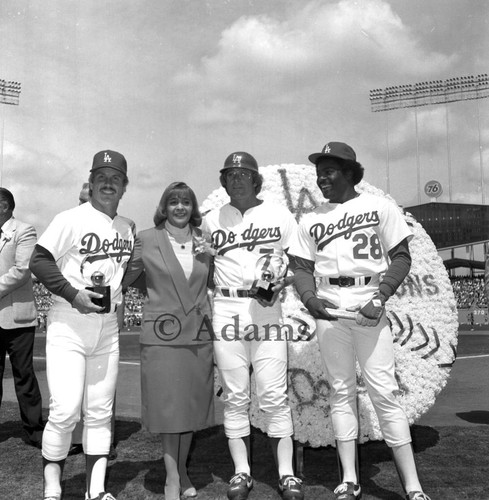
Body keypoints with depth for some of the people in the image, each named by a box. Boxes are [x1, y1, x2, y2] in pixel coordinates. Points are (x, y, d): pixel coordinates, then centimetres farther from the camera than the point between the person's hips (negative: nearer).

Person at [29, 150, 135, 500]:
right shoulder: (71, 219, -7)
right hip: (68, 327, -5)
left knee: (101, 411, 9)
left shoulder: (128, 228, 9)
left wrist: (114, 293, 0)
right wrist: (74, 294, -18)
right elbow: (39, 261, -11)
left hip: (107, 329, 5)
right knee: (65, 410, -7)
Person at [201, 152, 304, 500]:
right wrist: (206, 300, -1)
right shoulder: (212, 220, 10)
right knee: (235, 396, 6)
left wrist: (278, 284, -12)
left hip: (267, 309, -1)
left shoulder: (279, 215, 6)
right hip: (226, 310, 2)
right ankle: (242, 472, 18)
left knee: (275, 395, 0)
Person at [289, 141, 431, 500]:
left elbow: (402, 256, 1)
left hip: (369, 307, -3)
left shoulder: (379, 207, 4)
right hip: (329, 309, 3)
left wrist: (382, 296, -13)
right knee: (341, 391, 7)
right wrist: (309, 298, -10)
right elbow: (303, 268, 10)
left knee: (384, 391, -5)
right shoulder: (311, 221, 13)